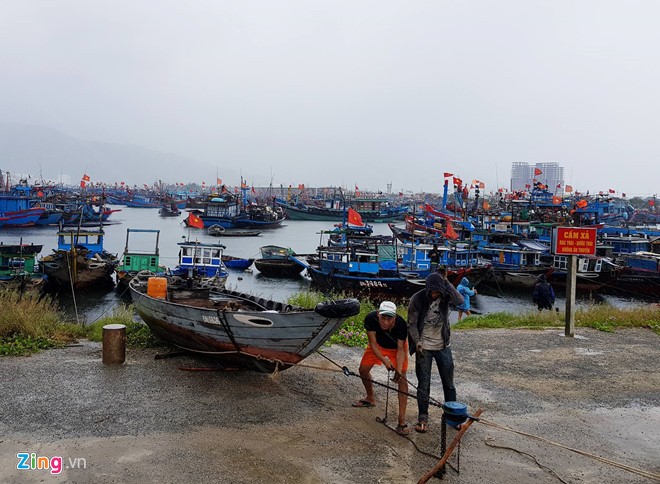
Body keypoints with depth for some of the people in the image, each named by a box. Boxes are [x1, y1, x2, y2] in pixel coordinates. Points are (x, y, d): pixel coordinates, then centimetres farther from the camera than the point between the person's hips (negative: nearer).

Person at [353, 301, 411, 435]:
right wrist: (385, 361, -39)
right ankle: (370, 398, 38)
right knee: (363, 370, 8)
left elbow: (400, 349, -29)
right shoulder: (371, 318, -35)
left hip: (396, 347, -3)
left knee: (402, 379, -14)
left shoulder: (401, 324, -39)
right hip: (379, 344, 3)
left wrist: (399, 370, -42)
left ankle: (402, 420, -16)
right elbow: (373, 344, -26)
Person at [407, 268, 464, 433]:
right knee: (423, 384, 4)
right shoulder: (418, 298, -14)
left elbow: (459, 301, -30)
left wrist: (446, 282, -29)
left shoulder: (445, 296, -9)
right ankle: (422, 418, 16)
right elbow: (412, 323, -8)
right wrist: (417, 342, -20)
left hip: (443, 346, 2)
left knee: (449, 383, 11)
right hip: (424, 347, -2)